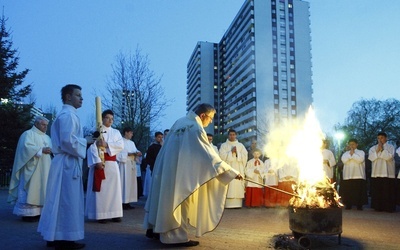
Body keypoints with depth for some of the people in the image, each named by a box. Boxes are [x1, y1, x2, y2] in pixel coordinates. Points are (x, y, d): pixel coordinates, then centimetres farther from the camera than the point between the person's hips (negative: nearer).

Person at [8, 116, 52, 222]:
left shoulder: (47, 137, 21)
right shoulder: (28, 134, -2)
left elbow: (51, 149, 17)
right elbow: (27, 147, -17)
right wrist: (41, 150, -21)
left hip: (43, 170, 8)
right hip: (32, 168, -8)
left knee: (41, 189, 5)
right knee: (31, 189, -9)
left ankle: (37, 212, 8)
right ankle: (28, 214, -6)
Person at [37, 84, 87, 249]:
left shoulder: (64, 115, 20)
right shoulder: (68, 114, -12)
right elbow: (67, 140, -23)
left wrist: (84, 142, 14)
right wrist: (87, 142, -12)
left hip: (64, 162, 10)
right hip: (68, 163, -10)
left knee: (59, 201, 13)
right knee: (67, 201, -5)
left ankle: (55, 236, 22)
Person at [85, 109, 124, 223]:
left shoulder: (116, 132, 14)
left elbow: (121, 145, -2)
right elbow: (92, 147, -9)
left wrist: (106, 144, -16)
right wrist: (97, 161, -21)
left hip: (112, 164, 4)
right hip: (99, 162, -4)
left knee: (113, 188, 3)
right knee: (100, 189, -4)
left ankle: (114, 214, 7)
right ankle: (100, 214, -1)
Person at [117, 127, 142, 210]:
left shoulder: (132, 143, 19)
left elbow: (135, 151, 16)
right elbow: (119, 154, -15)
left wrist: (138, 153, -6)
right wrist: (129, 154, -19)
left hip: (132, 165, 8)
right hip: (124, 165, -8)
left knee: (131, 183, 6)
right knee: (125, 183, -9)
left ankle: (128, 202, 9)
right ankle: (123, 203, -6)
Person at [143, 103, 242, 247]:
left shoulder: (179, 122, 8)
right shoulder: (196, 129, -16)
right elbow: (210, 155, -18)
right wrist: (233, 172, -15)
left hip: (166, 168, 8)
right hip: (181, 171, -8)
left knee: (166, 199, 16)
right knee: (180, 201, 0)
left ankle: (154, 228, 26)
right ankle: (176, 236, 5)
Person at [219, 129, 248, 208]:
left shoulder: (241, 145, 16)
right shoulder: (224, 145, 10)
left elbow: (245, 156, 5)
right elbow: (222, 156, -4)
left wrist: (237, 152, -7)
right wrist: (231, 152, -9)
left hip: (238, 169, 2)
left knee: (238, 185, -4)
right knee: (229, 186, -10)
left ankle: (237, 203, -3)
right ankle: (228, 204, -11)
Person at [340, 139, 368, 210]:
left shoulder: (361, 152, 9)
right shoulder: (346, 153, 16)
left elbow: (360, 160, -10)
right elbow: (343, 160, -2)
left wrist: (353, 154, -6)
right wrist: (350, 154, -7)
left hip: (358, 175, -2)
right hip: (348, 176, 2)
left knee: (359, 192, -4)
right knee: (348, 191, -1)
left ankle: (359, 205, 2)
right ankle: (348, 205, 6)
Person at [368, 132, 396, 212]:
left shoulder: (391, 147, 7)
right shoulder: (373, 148, 15)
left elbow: (389, 157, -10)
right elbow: (371, 157, -1)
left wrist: (382, 149, -8)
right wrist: (377, 150, -8)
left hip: (387, 173, -2)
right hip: (376, 173, 2)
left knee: (388, 192, -4)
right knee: (377, 192, 1)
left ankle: (389, 208, 0)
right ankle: (378, 207, 7)